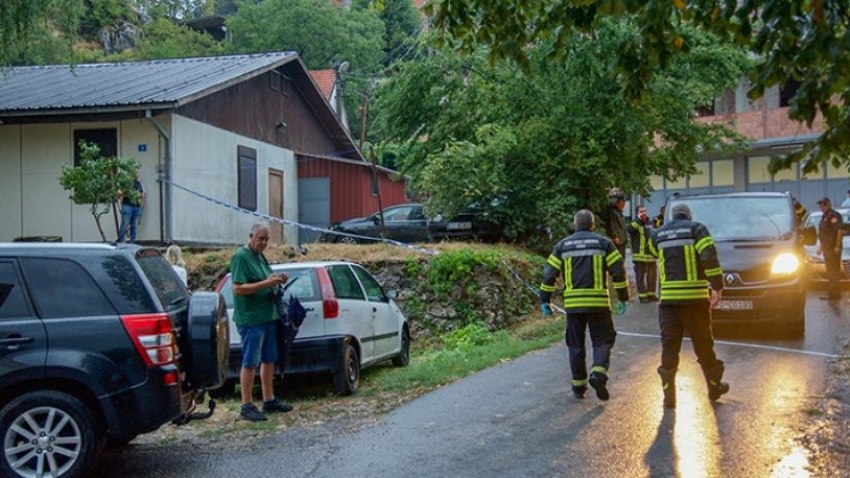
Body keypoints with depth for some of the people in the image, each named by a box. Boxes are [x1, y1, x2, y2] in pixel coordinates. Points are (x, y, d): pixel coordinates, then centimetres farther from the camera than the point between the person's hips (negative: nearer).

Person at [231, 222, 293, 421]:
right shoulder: (241, 257, -12)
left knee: (269, 360, 14)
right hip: (251, 318, -9)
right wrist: (265, 283, -24)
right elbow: (238, 288, -19)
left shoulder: (260, 257, 15)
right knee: (250, 363, -5)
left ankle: (269, 400, 23)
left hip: (268, 316, 9)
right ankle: (247, 406, 1)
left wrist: (276, 282, 6)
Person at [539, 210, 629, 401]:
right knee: (602, 341, 8)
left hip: (573, 304, 2)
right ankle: (598, 374, -15)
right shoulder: (603, 243, 3)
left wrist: (544, 300, 11)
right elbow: (618, 271, 0)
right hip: (598, 302, -1)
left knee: (575, 345, 12)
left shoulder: (562, 245, 8)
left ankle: (579, 385, 15)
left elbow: (549, 274, 5)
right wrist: (623, 298, 7)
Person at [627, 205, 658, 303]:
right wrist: (639, 219, -21)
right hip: (640, 255, -6)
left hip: (651, 255, 6)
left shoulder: (650, 223, 16)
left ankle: (651, 294, 21)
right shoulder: (635, 223, -2)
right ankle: (642, 295, 2)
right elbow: (629, 229, -24)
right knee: (640, 276, -2)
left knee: (652, 275, 10)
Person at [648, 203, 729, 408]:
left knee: (669, 347, 4)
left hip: (668, 299, 2)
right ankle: (714, 387, 24)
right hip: (695, 298, -2)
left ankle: (669, 393, 1)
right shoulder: (696, 229, 0)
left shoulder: (659, 234, 11)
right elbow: (709, 256, -12)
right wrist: (717, 286, -11)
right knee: (703, 345, 11)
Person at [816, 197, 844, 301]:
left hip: (833, 248, -10)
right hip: (826, 247, 10)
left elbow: (840, 230, -21)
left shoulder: (833, 215, -13)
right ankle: (831, 292, 20)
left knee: (833, 271, -9)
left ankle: (834, 293, -8)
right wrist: (821, 246, 28)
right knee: (830, 271, 14)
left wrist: (838, 246, -24)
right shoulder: (824, 216, 19)